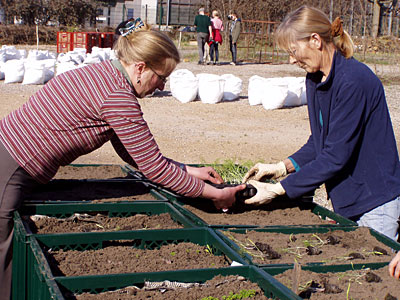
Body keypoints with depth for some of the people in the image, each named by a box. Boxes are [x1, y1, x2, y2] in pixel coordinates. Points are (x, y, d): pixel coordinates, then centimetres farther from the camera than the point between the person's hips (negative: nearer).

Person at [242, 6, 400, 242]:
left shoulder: (354, 80, -23)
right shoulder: (315, 79, 5)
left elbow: (336, 156, -24)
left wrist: (279, 189, -21)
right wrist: (282, 167, -1)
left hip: (375, 198, -8)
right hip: (345, 199, 8)